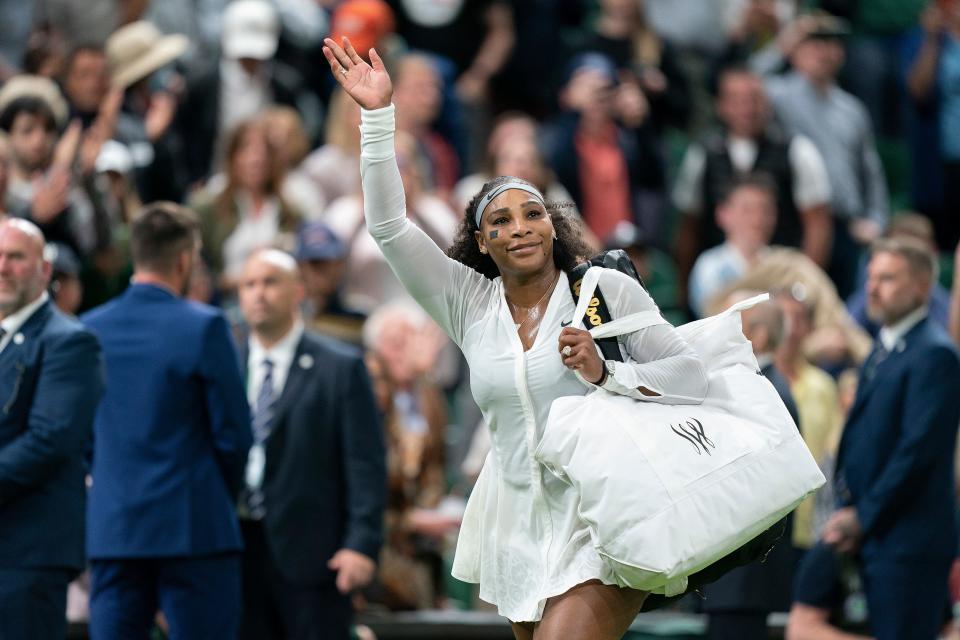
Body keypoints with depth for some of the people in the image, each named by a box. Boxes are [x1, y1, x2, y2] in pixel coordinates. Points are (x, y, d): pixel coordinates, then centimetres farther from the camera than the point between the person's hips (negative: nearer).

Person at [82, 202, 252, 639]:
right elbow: (232, 432, -6)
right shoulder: (204, 328, -9)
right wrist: (223, 499, 10)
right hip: (194, 529, -4)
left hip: (111, 530, 4)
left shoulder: (91, 329, 6)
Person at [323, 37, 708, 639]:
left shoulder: (606, 290, -3)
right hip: (521, 518, 5)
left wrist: (607, 375, -21)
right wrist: (378, 116, -2)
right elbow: (389, 228, 1)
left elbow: (692, 375, -6)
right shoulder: (469, 302, 7)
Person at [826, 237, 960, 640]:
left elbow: (918, 449, -18)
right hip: (873, 538, 9)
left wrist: (862, 518, -13)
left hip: (909, 542, -9)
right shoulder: (883, 351, 18)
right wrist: (848, 513, 8)